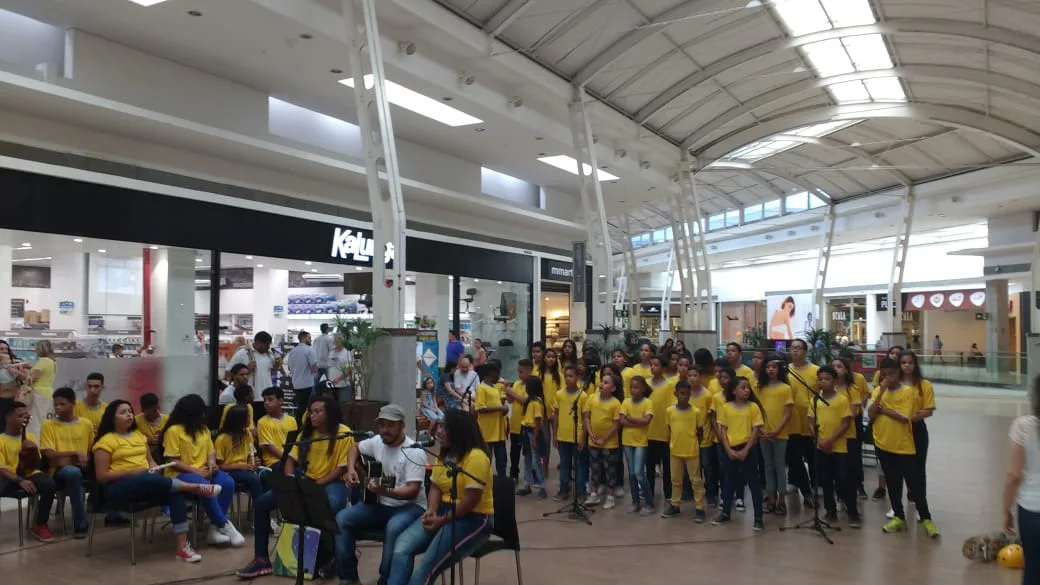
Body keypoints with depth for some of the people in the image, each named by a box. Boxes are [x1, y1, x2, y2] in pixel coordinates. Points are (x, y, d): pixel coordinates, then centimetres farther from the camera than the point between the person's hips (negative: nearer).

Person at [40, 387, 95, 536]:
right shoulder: (48, 425, 1)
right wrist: (74, 453, -16)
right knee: (73, 472, -39)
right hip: (60, 470, -3)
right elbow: (48, 454, -8)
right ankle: (80, 524, -30)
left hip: (83, 468, 3)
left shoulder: (86, 424, 10)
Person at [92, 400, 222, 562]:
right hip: (119, 487, -6)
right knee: (152, 480, -38)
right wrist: (132, 472, -16)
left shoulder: (139, 435, 18)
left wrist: (153, 468, 0)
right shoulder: (106, 441, -1)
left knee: (176, 494, -25)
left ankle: (182, 547, -27)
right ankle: (197, 488, -23)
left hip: (147, 483, 6)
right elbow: (102, 476, -7)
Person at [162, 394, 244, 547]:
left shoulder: (203, 429, 15)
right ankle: (225, 525, -23)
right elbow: (173, 462, -12)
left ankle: (215, 528, -21)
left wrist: (212, 464, -8)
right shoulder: (173, 430, -7)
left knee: (228, 483, -23)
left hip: (204, 471, 6)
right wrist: (196, 471, -20)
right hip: (180, 474, -6)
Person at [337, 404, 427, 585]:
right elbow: (355, 448, 21)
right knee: (342, 518, -13)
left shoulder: (414, 452, -18)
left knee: (394, 528, -38)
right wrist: (351, 470, 1)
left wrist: (385, 491, -40)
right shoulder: (377, 442, 2)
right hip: (380, 504, 7)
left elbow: (413, 491, -24)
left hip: (409, 506, -6)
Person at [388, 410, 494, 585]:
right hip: (443, 512, 8)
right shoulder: (444, 455, 12)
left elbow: (471, 500, -21)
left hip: (473, 519, -8)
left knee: (426, 567, -23)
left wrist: (442, 521, -19)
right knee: (402, 546, -16)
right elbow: (435, 488, 10)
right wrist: (431, 510, -9)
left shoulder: (476, 457, -16)